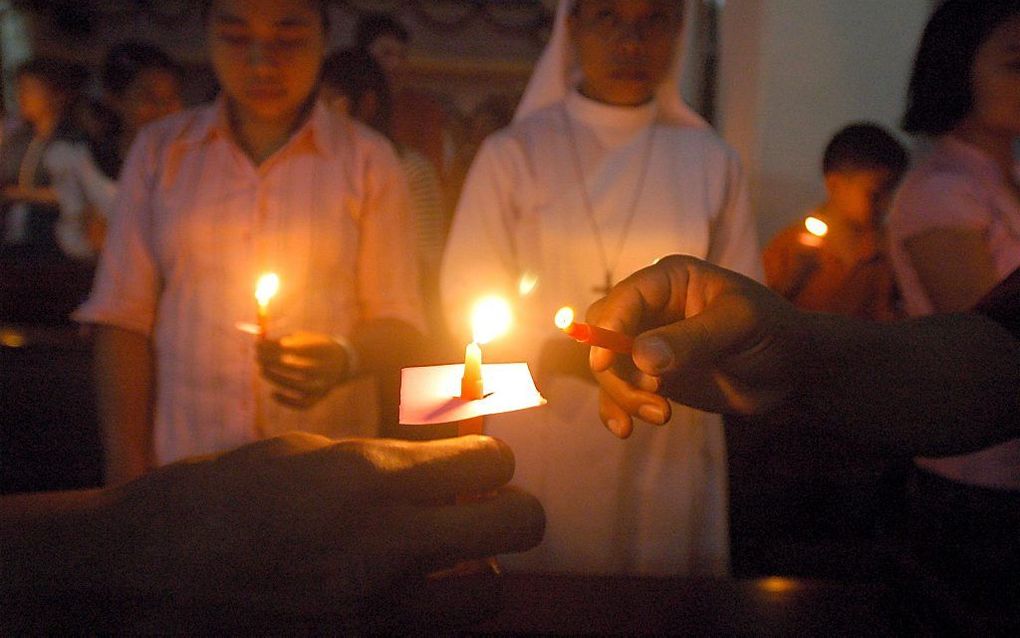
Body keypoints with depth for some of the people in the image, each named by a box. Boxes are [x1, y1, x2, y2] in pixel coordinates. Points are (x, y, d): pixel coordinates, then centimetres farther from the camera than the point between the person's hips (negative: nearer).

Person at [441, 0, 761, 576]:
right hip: (539, 453, -1)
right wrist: (556, 355, -19)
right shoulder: (513, 153, -2)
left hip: (667, 453, 2)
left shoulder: (711, 161, 3)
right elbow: (467, 304, -3)